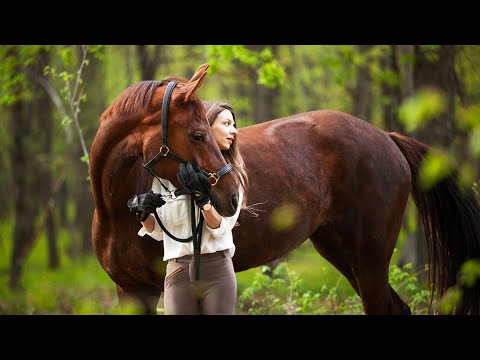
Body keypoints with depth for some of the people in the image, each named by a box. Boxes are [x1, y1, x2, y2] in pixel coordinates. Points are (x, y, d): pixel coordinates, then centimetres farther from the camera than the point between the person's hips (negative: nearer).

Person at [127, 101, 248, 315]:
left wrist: (203, 198, -21)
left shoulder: (232, 175, 4)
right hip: (178, 272, 0)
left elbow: (220, 228, -6)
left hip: (218, 271, 0)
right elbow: (158, 231, 9)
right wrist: (144, 215, -12)